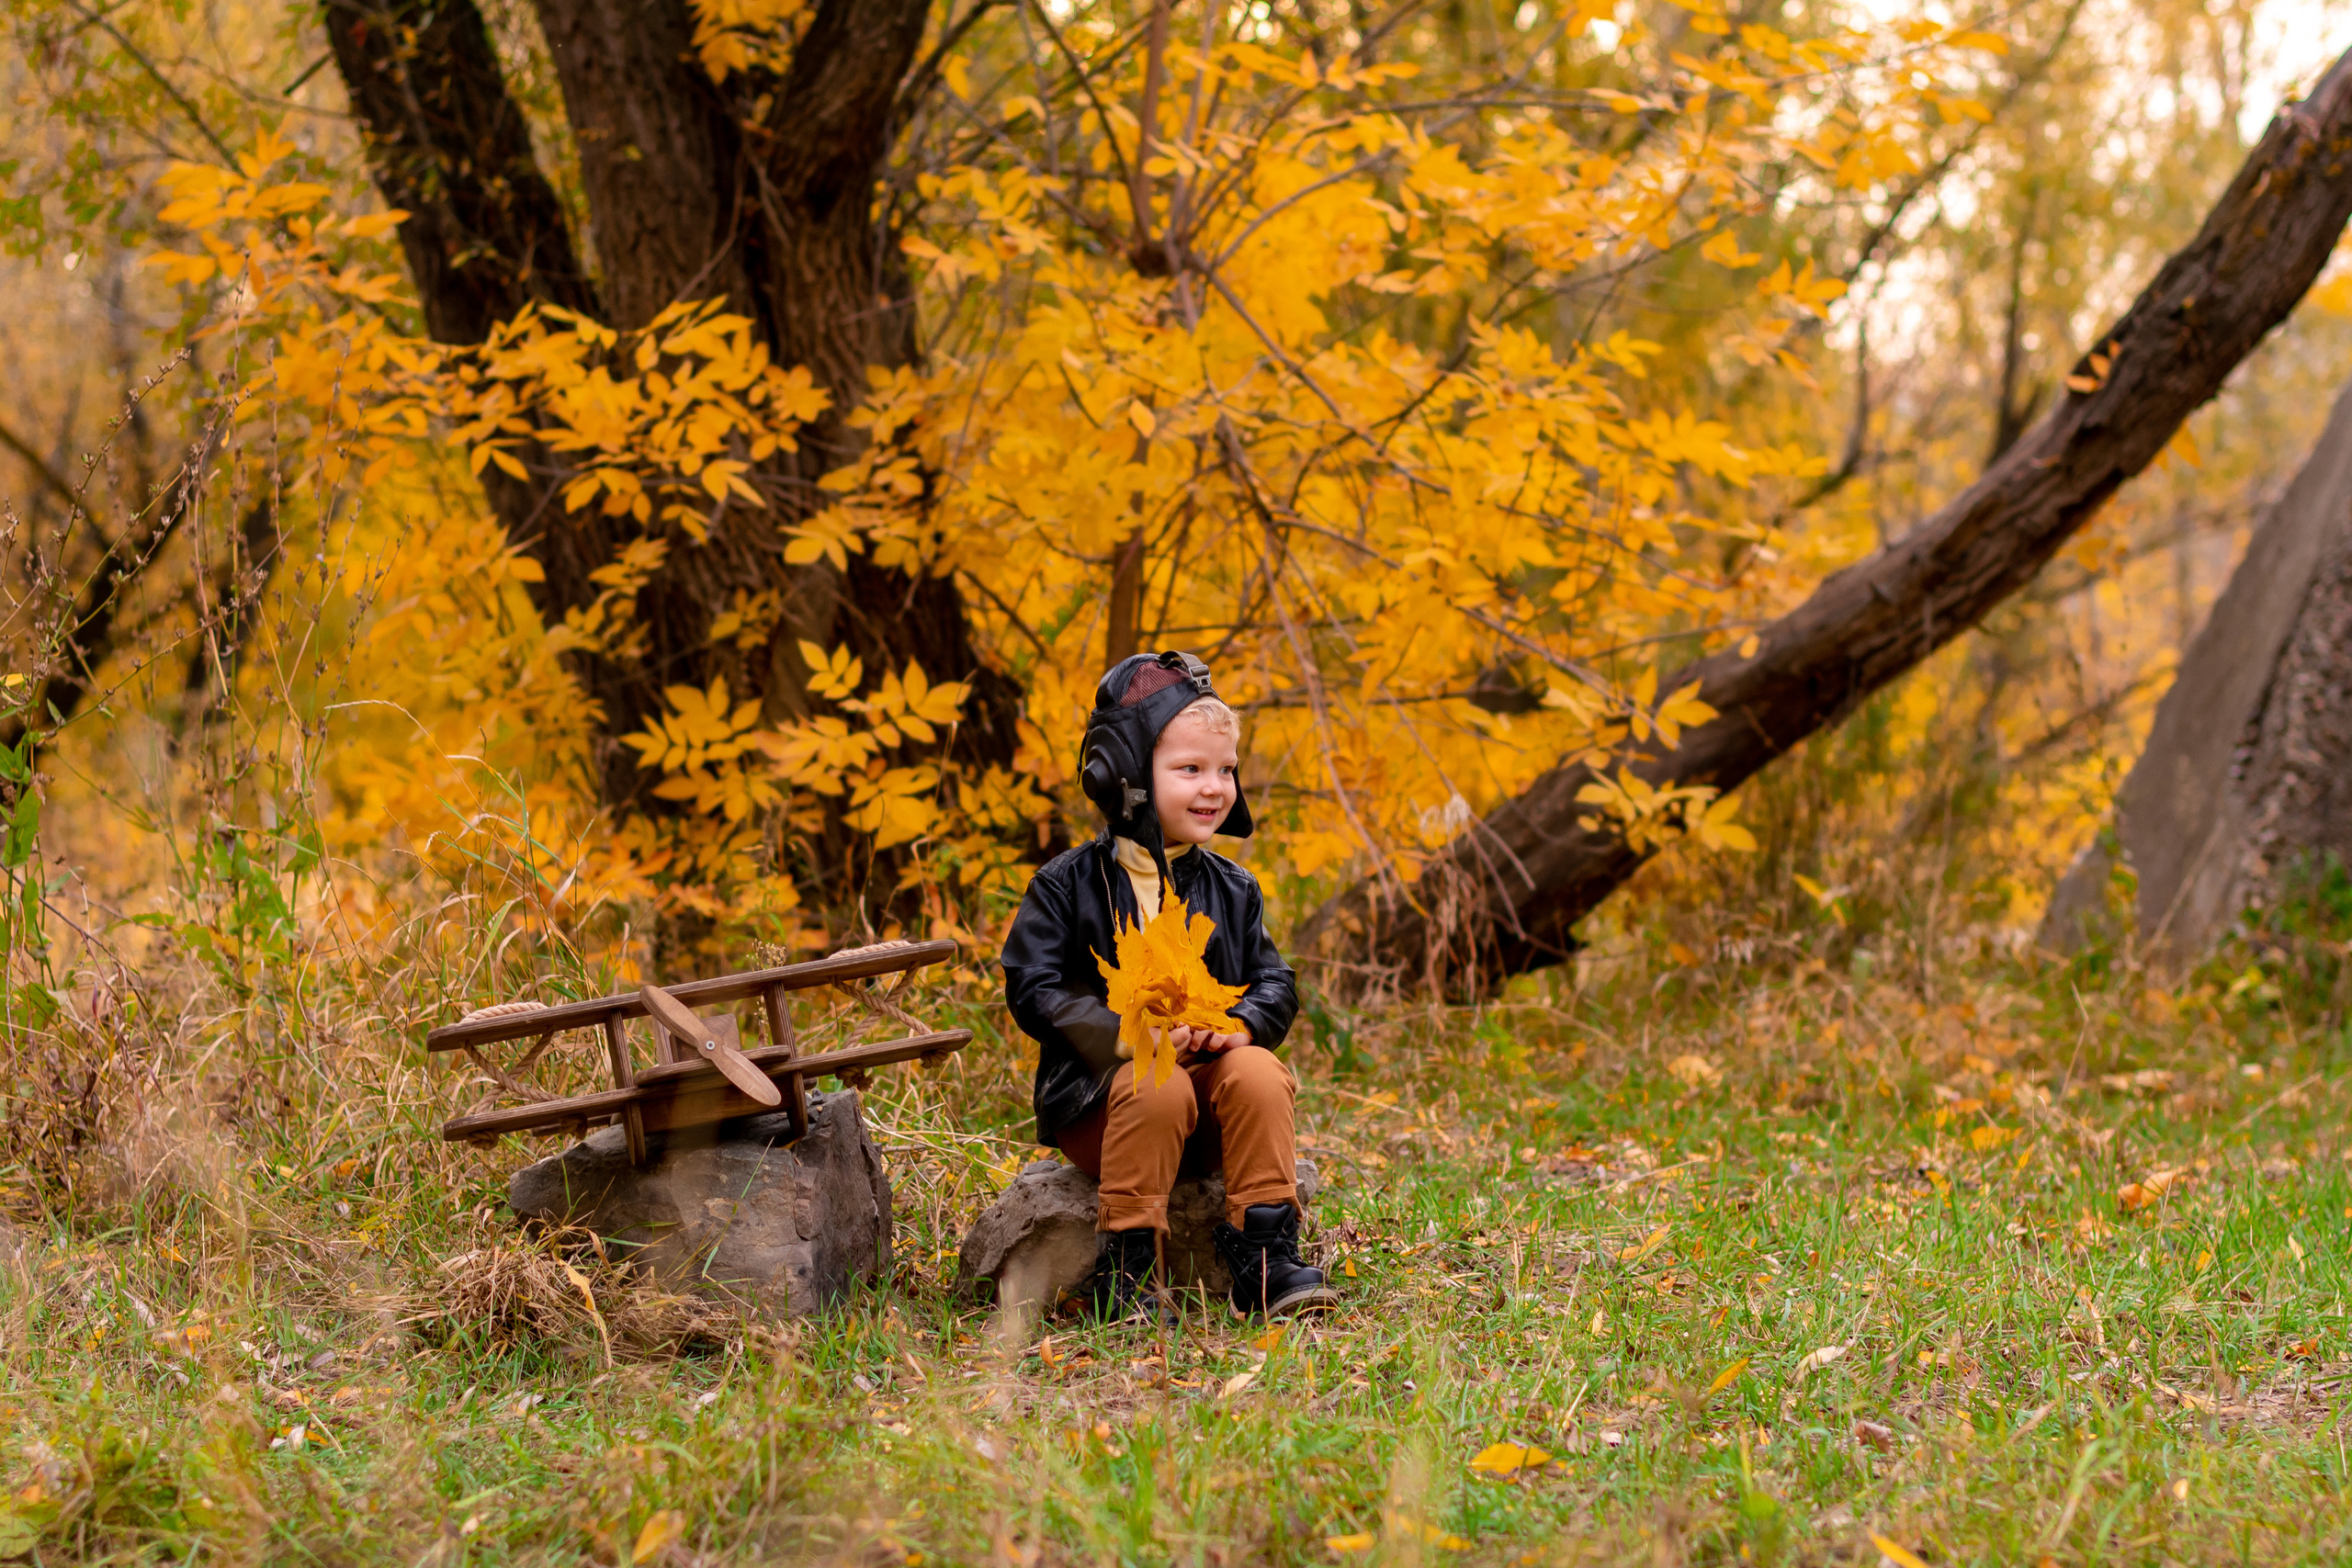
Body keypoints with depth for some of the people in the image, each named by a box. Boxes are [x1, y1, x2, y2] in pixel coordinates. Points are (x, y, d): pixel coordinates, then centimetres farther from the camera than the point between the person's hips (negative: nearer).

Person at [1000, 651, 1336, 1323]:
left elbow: (1275, 983, 12)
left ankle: (1265, 1260, -24)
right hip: (1094, 1091, -3)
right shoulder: (1068, 885, -2)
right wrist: (1129, 1035, -20)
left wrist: (1242, 1024, -13)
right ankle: (1125, 1271, -26)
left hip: (1210, 1094, 4)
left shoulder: (1231, 890, 11)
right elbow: (1034, 989, -7)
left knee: (1257, 1073, -27)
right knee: (1158, 1090, -35)